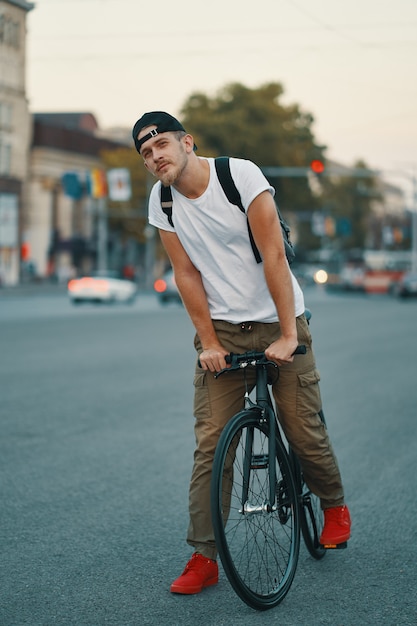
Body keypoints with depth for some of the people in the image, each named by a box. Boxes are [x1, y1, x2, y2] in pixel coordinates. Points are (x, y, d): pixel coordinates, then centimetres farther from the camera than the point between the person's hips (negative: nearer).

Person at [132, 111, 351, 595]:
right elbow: (187, 274, 2)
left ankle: (334, 505, 32)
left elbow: (274, 257, -18)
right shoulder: (162, 203, -2)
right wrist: (208, 342, -6)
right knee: (210, 443, -6)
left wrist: (288, 336, -21)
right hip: (222, 329, 3)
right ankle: (203, 556, -1)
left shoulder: (240, 174, -16)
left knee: (305, 432, 1)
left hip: (278, 323, -3)